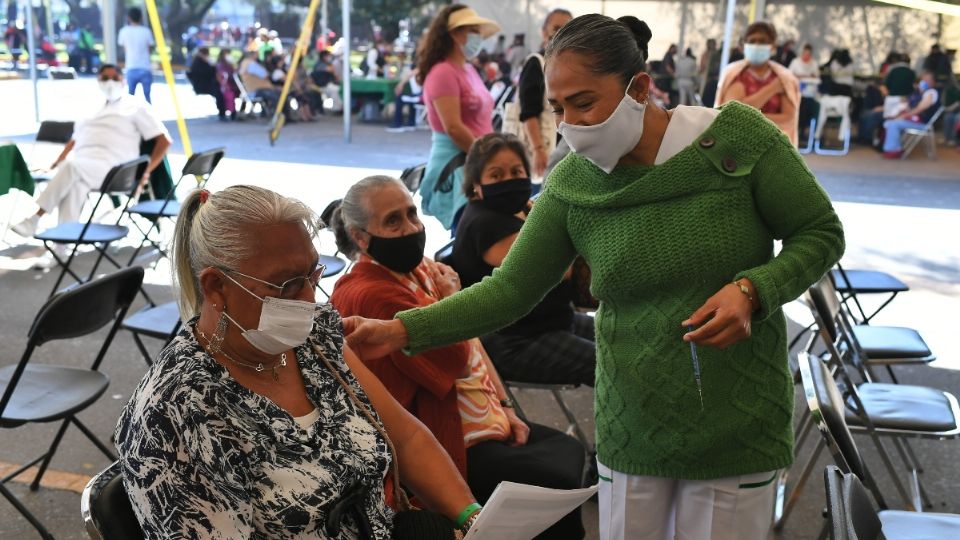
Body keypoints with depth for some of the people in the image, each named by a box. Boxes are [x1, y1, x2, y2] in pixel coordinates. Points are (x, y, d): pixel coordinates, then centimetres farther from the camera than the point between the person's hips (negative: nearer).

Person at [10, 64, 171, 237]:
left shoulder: (136, 106, 12)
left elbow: (164, 140, 4)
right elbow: (75, 140, 32)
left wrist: (147, 172, -6)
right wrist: (55, 165, 17)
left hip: (111, 169, -4)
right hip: (81, 166, 4)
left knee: (71, 166, -35)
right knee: (74, 184, -35)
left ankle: (33, 220, -32)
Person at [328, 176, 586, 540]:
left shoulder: (422, 269, 8)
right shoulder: (372, 294, -24)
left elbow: (474, 344, 14)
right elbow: (456, 356, -26)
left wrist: (505, 407, 8)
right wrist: (451, 298, -10)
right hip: (458, 445, -10)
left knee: (570, 451, 13)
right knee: (557, 483, -13)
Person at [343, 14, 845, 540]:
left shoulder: (738, 135, -12)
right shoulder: (571, 183, -6)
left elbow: (821, 234, -3)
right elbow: (509, 289, -5)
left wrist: (750, 290, -22)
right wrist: (401, 330, -16)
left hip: (738, 425, -2)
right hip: (631, 427, 2)